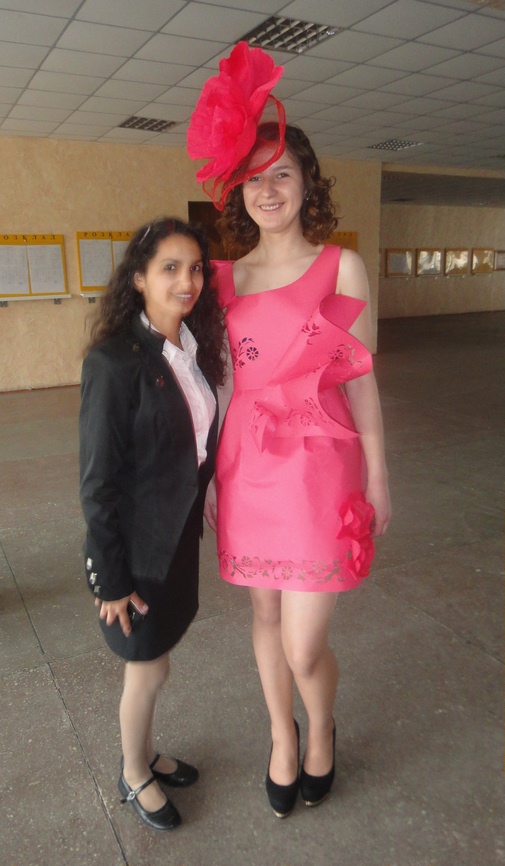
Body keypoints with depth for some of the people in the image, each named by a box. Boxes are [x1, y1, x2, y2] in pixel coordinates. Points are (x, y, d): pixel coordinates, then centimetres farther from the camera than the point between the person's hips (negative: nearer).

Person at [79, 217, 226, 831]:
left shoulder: (194, 348, 0)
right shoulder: (115, 361, -22)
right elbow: (97, 482, -19)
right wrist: (111, 579, -15)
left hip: (179, 534, 6)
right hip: (136, 548, -6)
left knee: (154, 659, 23)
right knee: (148, 670, 14)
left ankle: (144, 753, 49)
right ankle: (133, 777, 42)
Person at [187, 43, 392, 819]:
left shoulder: (343, 268, -3)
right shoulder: (226, 277, 5)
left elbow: (361, 381, -1)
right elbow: (219, 383, 8)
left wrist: (377, 479, 1)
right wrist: (208, 473, 7)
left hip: (319, 470, -3)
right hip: (247, 468, 4)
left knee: (304, 647, 1)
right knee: (265, 617, 19)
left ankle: (321, 732, 38)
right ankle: (282, 740, 46)